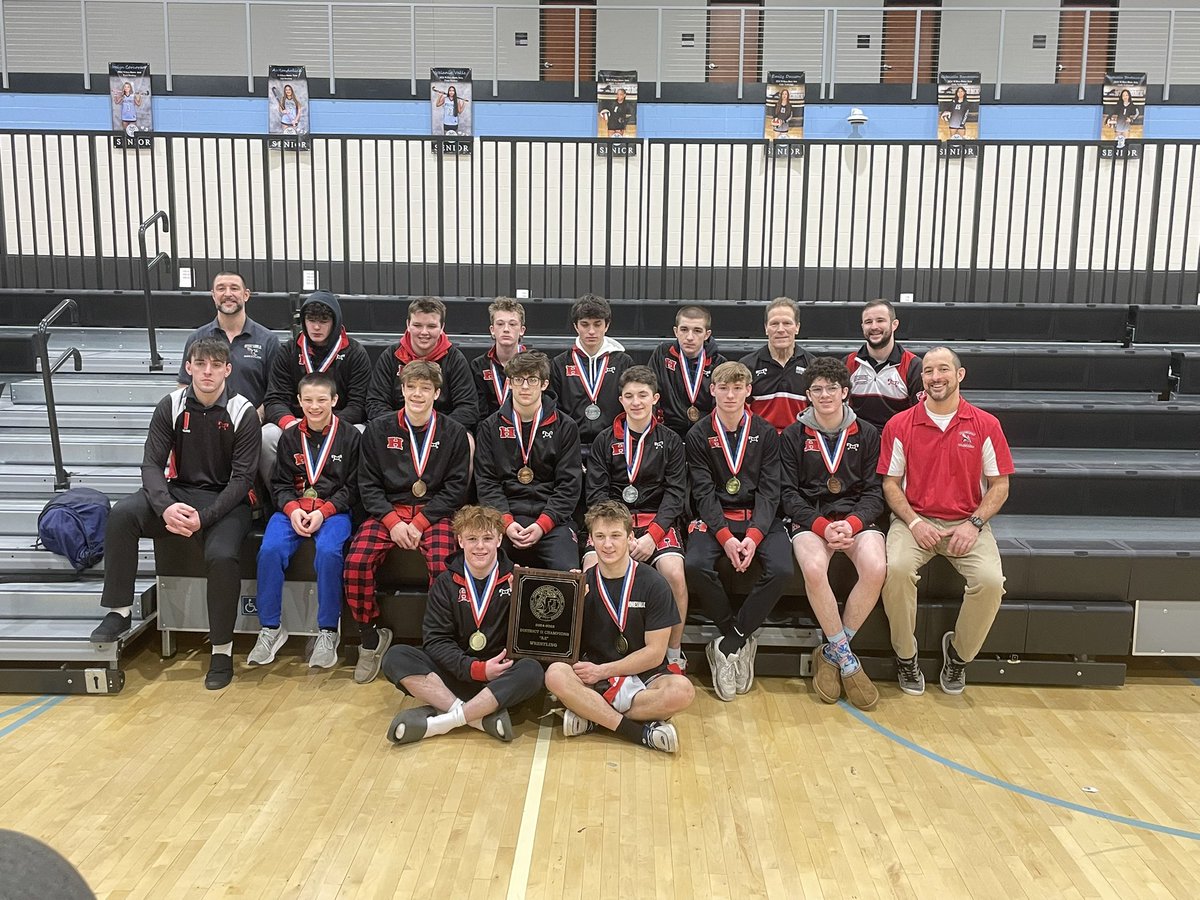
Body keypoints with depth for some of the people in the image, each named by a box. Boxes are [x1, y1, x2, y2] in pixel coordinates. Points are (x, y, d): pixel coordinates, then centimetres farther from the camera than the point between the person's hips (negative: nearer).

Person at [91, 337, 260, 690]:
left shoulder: (243, 413, -8)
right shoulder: (171, 406, 0)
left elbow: (242, 478, -11)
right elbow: (151, 464, -3)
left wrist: (203, 518, -23)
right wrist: (165, 506, -24)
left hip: (226, 500, -3)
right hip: (179, 493, 3)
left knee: (222, 555, -32)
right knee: (123, 513, -25)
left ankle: (222, 648, -14)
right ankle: (120, 610, -11)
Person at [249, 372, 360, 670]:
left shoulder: (350, 436, 1)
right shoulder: (290, 437, 11)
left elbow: (353, 487, -1)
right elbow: (279, 483, 11)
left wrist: (323, 512, -14)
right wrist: (292, 509, -10)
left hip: (334, 510, -3)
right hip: (293, 508, 3)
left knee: (328, 551, -33)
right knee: (270, 550, -25)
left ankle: (327, 632, -18)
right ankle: (270, 628, -9)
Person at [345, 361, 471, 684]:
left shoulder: (453, 433, 4)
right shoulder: (378, 430, 7)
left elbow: (456, 487, 0)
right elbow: (368, 484, 5)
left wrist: (420, 522, -11)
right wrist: (392, 522, -11)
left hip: (434, 513, -1)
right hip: (388, 511, 2)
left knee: (442, 566, -32)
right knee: (356, 562, -25)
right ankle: (371, 639, -3)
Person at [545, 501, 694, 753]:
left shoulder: (653, 584, -4)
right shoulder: (583, 584, 2)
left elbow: (655, 653, -6)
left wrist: (603, 670, -12)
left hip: (643, 676, -1)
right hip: (594, 676, 1)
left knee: (682, 690, -32)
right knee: (556, 674, -30)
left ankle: (591, 715, -18)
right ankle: (642, 732, -25)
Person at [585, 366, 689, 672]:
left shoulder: (670, 441, 11)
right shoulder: (605, 440, 12)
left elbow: (675, 493, 2)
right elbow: (597, 492, 3)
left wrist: (653, 534, -14)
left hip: (658, 520, 0)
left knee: (674, 574, -28)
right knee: (592, 569, -28)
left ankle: (675, 657, -9)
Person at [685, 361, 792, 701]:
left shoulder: (766, 433, 6)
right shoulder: (698, 436, 3)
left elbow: (769, 490, -1)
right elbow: (703, 492, -4)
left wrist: (753, 536, -17)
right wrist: (725, 537, -19)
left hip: (759, 518, 1)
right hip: (715, 519, 0)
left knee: (781, 569, -28)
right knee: (695, 566, -31)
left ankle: (730, 644, -11)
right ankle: (741, 639, -8)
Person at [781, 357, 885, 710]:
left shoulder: (866, 434, 11)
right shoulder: (793, 436, 8)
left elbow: (874, 492, 6)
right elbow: (789, 494, 1)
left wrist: (852, 523, -14)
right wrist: (821, 525, -15)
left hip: (856, 518, 1)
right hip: (810, 519, -1)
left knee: (876, 568, -31)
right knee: (814, 570, -34)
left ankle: (831, 653, -11)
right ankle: (847, 660, -15)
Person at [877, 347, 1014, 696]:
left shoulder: (985, 425, 3)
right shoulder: (900, 425, 3)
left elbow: (999, 484, 6)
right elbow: (890, 483, 4)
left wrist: (974, 523, -9)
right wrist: (914, 522, -11)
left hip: (967, 524, 1)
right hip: (915, 520, 0)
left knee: (991, 580, -27)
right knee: (896, 568, -31)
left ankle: (959, 654, 3)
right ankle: (905, 656, -7)